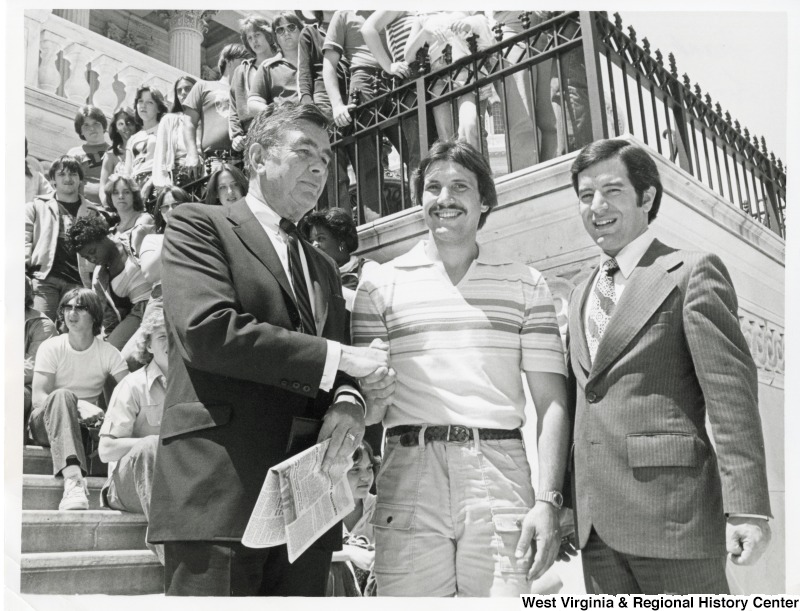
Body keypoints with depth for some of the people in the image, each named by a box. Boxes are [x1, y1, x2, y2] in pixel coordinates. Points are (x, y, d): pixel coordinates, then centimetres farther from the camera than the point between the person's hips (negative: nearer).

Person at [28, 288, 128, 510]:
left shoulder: (108, 353, 1)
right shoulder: (51, 347, -4)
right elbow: (38, 398, -15)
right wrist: (78, 405, -33)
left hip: (89, 424, 2)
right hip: (47, 423, -2)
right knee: (62, 395, -37)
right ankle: (73, 481, -55)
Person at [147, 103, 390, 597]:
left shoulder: (323, 267, 24)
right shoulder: (198, 225, 4)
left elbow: (346, 366, 19)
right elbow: (207, 329, -14)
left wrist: (348, 402, -6)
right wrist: (333, 357, -11)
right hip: (220, 489, -6)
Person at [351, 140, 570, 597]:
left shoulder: (526, 285, 10)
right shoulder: (381, 284, 10)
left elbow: (552, 402, 5)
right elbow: (367, 410, 11)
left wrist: (548, 500, -6)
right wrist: (372, 397, -13)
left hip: (501, 483, 0)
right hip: (408, 489, 0)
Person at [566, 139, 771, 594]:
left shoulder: (692, 272, -1)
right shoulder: (582, 295, 18)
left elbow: (731, 390, -8)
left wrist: (747, 508, -14)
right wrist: (565, 503, 13)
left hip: (670, 513, -6)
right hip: (595, 522, 6)